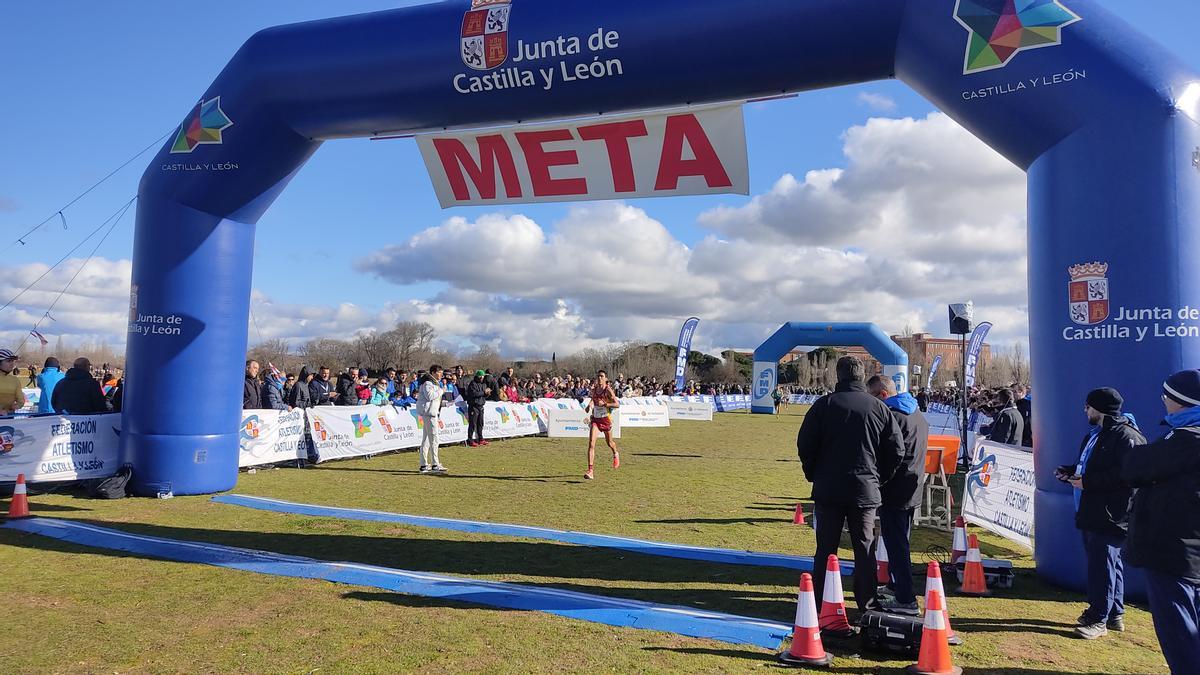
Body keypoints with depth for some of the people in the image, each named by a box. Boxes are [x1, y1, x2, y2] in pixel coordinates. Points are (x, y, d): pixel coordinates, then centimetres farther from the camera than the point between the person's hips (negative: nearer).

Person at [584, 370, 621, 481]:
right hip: (595, 419, 3)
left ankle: (615, 454, 55)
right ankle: (591, 471, -19)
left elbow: (617, 404, -17)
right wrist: (590, 405, 9)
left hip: (606, 419, -3)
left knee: (609, 443, 18)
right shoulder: (594, 390, 4)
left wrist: (604, 404, -26)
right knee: (591, 444, -15)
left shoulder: (608, 390, -11)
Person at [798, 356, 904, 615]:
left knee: (826, 548, 7)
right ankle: (867, 602, 16)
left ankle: (819, 600, 12)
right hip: (866, 490, 1)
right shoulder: (878, 407, 0)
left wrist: (814, 476, 9)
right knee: (865, 549, 11)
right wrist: (879, 478, 12)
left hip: (828, 489, -1)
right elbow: (896, 449, 1)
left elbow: (805, 445, -5)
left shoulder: (824, 404, -5)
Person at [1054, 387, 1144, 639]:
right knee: (1107, 562, 17)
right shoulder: (1095, 435, 18)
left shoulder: (1126, 437, -15)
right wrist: (1070, 471, 9)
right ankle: (1114, 614, 27)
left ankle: (1099, 620, 2)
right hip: (1091, 512, 10)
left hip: (1111, 516, -10)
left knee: (1102, 564, -5)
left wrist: (1087, 482, -21)